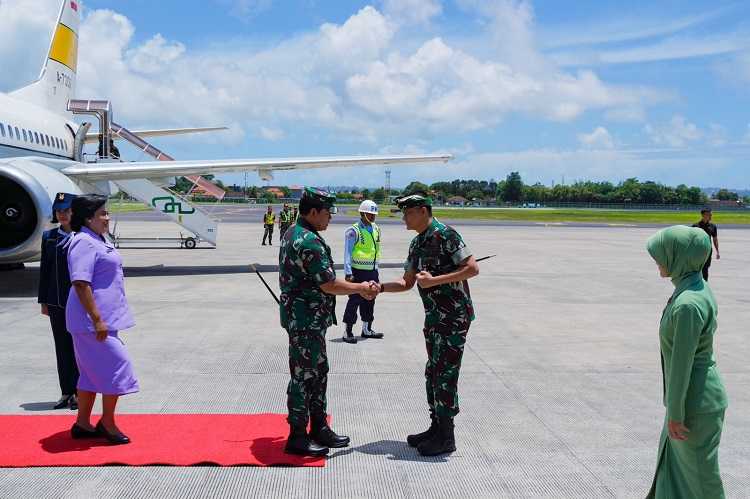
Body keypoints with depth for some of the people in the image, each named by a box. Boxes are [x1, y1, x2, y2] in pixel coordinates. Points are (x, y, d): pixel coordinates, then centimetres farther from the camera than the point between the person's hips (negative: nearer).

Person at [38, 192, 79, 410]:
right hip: (56, 302, 4)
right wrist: (43, 301, 8)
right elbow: (44, 270, 10)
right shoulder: (49, 237, 8)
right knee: (62, 347, 10)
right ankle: (67, 392, 19)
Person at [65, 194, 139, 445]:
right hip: (94, 320, -10)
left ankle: (83, 424, 24)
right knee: (116, 364, -6)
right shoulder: (84, 243, -17)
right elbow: (80, 283, -24)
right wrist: (97, 319, -25)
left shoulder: (98, 241, 15)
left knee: (92, 372, 15)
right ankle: (107, 423, 6)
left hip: (103, 318, 10)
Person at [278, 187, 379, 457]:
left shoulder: (293, 233, 12)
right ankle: (297, 437, 10)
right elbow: (329, 285, -20)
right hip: (306, 320, -11)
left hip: (306, 318, 11)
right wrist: (361, 288, -6)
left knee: (318, 371, 17)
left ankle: (319, 428, 27)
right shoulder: (310, 242, -22)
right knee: (303, 375, -1)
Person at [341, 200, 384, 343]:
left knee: (369, 301, 14)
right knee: (354, 301, -4)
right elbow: (347, 253, -11)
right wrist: (348, 273, -17)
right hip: (358, 272, -7)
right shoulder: (354, 231, -11)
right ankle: (348, 331, 4)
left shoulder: (376, 229, 11)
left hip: (372, 272, 7)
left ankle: (367, 329, 25)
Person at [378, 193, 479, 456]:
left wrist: (434, 280, -22)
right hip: (434, 316, 9)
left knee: (445, 374, -5)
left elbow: (472, 268, -20)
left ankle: (445, 437, 5)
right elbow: (407, 283, 16)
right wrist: (380, 287, -1)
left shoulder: (445, 235, -15)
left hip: (454, 316, -9)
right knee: (433, 373, 14)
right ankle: (436, 428, 26)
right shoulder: (417, 244, 13)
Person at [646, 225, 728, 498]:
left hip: (695, 403, -9)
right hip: (698, 392, 9)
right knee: (674, 462, 23)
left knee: (700, 472, 9)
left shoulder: (688, 304, -28)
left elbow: (681, 363, -25)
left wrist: (674, 414, -17)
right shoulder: (697, 288, 3)